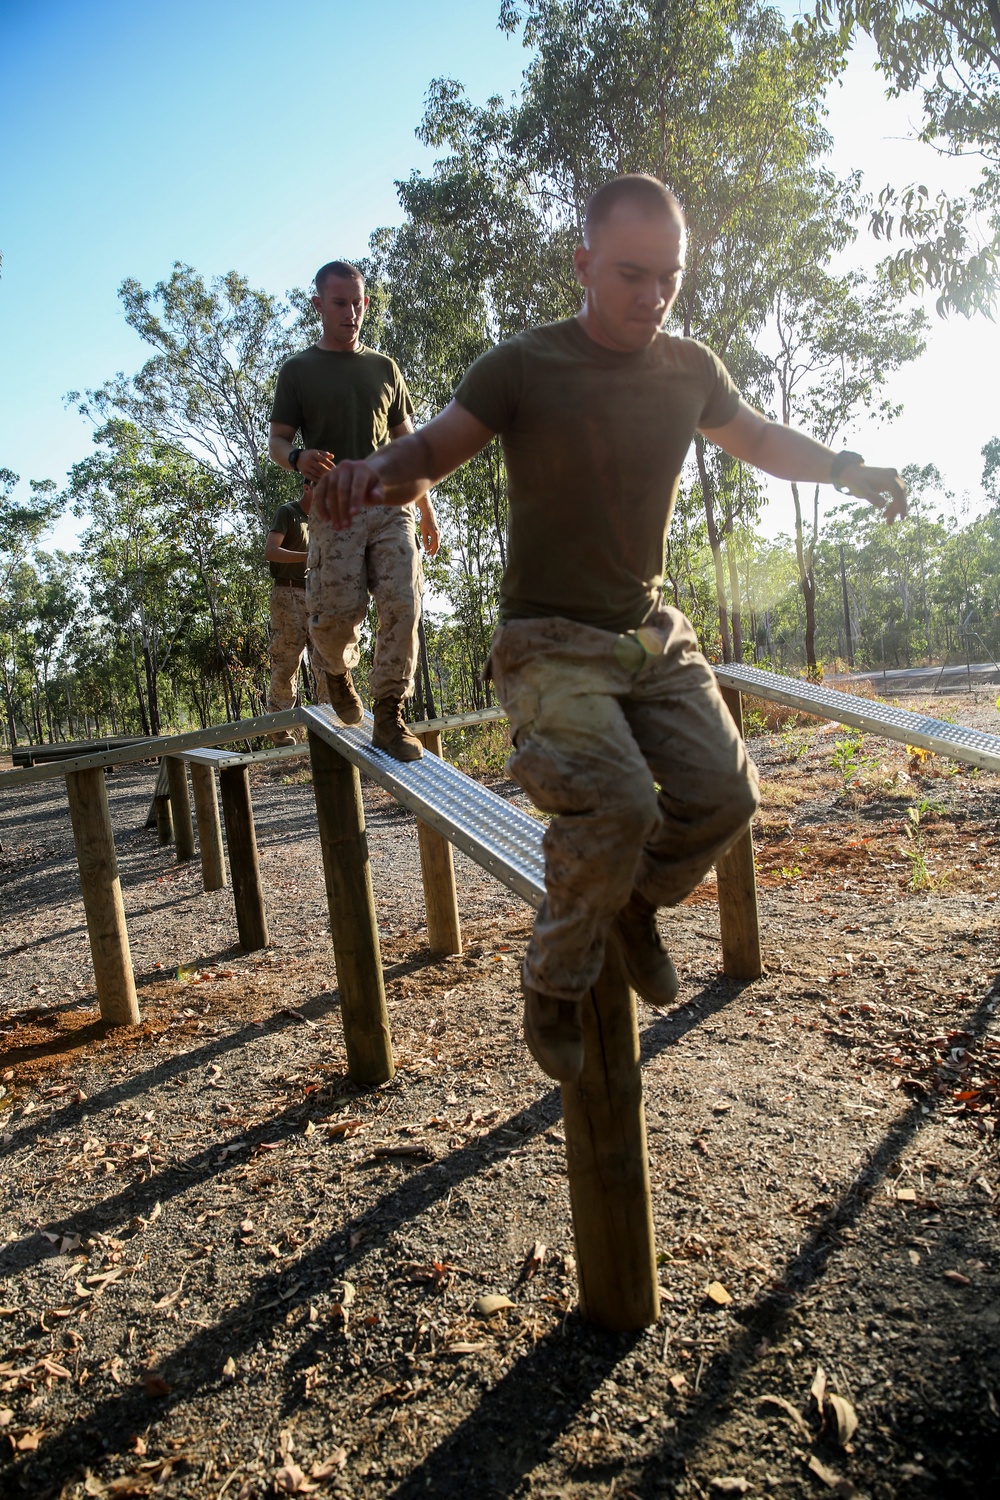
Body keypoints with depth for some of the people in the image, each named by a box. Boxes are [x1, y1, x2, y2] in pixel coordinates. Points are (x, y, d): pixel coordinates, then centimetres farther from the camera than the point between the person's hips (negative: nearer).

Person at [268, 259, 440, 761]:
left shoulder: (384, 368, 19)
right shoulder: (298, 370, 11)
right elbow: (277, 441, 8)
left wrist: (426, 507, 16)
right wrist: (298, 458, -17)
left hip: (391, 504, 2)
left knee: (402, 607, -13)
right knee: (336, 613, -9)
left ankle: (388, 717, -5)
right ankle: (338, 670, 27)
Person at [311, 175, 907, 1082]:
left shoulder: (690, 369, 6)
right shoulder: (524, 367, -8)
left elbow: (760, 439, 25)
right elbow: (432, 451, -7)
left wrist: (848, 469, 13)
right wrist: (377, 472, -29)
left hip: (653, 632, 6)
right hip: (552, 642, -5)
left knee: (724, 795, -10)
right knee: (617, 806, -26)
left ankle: (634, 904, 21)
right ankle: (555, 985, 0)